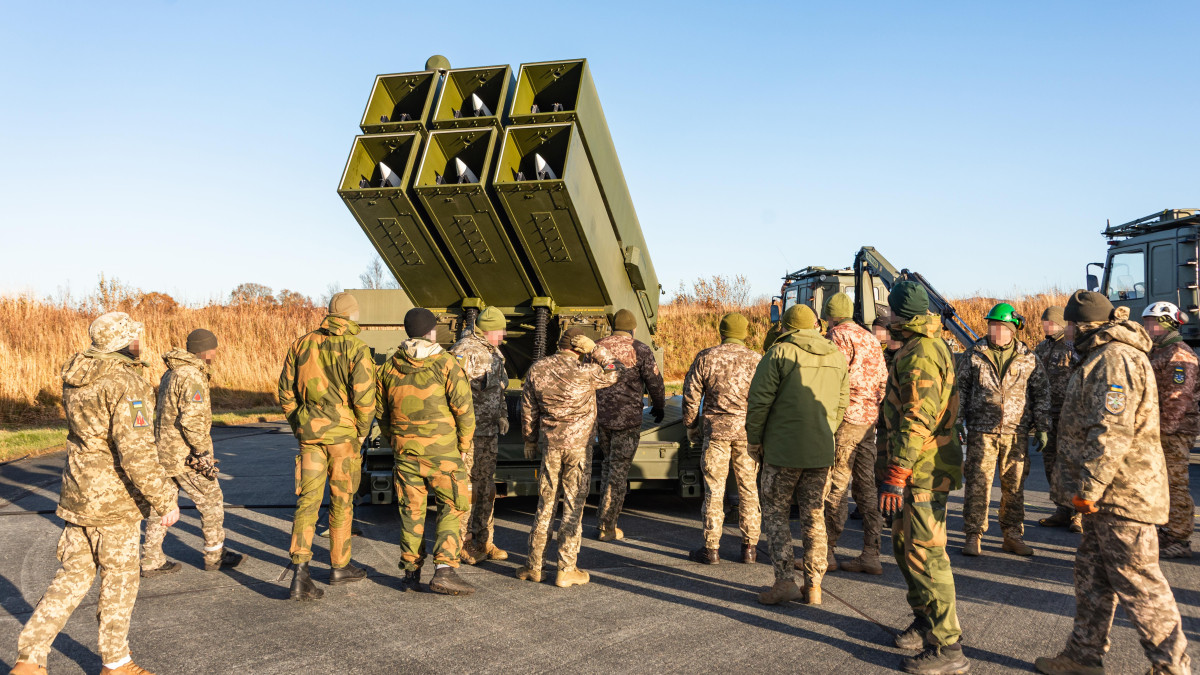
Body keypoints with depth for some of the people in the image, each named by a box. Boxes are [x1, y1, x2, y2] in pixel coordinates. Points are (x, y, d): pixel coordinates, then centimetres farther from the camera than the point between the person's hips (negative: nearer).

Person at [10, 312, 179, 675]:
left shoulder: (76, 377, 5)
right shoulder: (125, 383, -21)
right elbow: (136, 452, -27)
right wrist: (165, 500, -21)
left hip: (77, 495, 7)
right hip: (114, 501, -7)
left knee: (73, 576, 17)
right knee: (119, 579, 9)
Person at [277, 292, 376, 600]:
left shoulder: (302, 345, 7)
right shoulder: (356, 349, -7)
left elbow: (286, 392, 9)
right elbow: (364, 396, -15)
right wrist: (362, 431, -1)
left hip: (309, 432, 3)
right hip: (343, 434, -3)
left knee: (308, 500, 4)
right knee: (342, 500, 10)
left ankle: (300, 572, -7)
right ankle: (339, 567, 23)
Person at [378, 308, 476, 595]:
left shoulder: (390, 366, 6)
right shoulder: (446, 363, -8)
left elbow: (381, 411, 13)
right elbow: (464, 408, -10)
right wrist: (464, 445, 1)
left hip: (405, 450, 4)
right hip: (442, 451, -4)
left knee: (411, 510, 13)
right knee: (452, 508, 3)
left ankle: (411, 572, 17)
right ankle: (444, 570, -6)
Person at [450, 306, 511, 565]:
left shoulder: (493, 353, 15)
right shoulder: (464, 351, -14)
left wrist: (502, 414, 16)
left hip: (490, 430, 9)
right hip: (468, 430, -9)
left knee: (486, 486, 13)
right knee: (466, 487, -3)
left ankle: (484, 541, 21)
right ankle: (463, 543, 7)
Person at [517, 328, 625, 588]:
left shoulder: (537, 369, 1)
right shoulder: (584, 371, -12)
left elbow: (528, 410, 8)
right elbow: (615, 371, 4)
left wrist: (530, 441, 18)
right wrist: (594, 348, -2)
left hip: (549, 444, 4)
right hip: (579, 444, -4)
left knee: (545, 505, 13)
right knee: (573, 506, 4)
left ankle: (533, 566, 19)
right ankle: (566, 570, 8)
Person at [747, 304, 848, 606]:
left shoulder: (780, 352, -9)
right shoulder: (837, 357, 10)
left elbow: (759, 400, -12)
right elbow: (841, 405, 14)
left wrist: (754, 438, -1)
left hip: (783, 449, -5)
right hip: (822, 451, 5)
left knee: (774, 513, 6)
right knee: (813, 517, 12)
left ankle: (785, 581, -1)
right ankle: (813, 586, 14)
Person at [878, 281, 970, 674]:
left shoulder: (919, 354, -19)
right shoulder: (933, 346, 16)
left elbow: (916, 421, -26)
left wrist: (895, 476, -25)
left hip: (923, 470, -11)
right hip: (926, 468, 11)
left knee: (925, 554, -6)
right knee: (906, 546, 20)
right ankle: (926, 621, 33)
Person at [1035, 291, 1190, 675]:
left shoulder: (1114, 359, -18)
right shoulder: (1101, 357, 17)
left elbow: (1112, 432, -26)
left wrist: (1088, 487, -22)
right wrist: (1086, 487, 24)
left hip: (1122, 495, -11)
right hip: (1108, 493, 11)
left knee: (1137, 584, -3)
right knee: (1092, 576, 16)